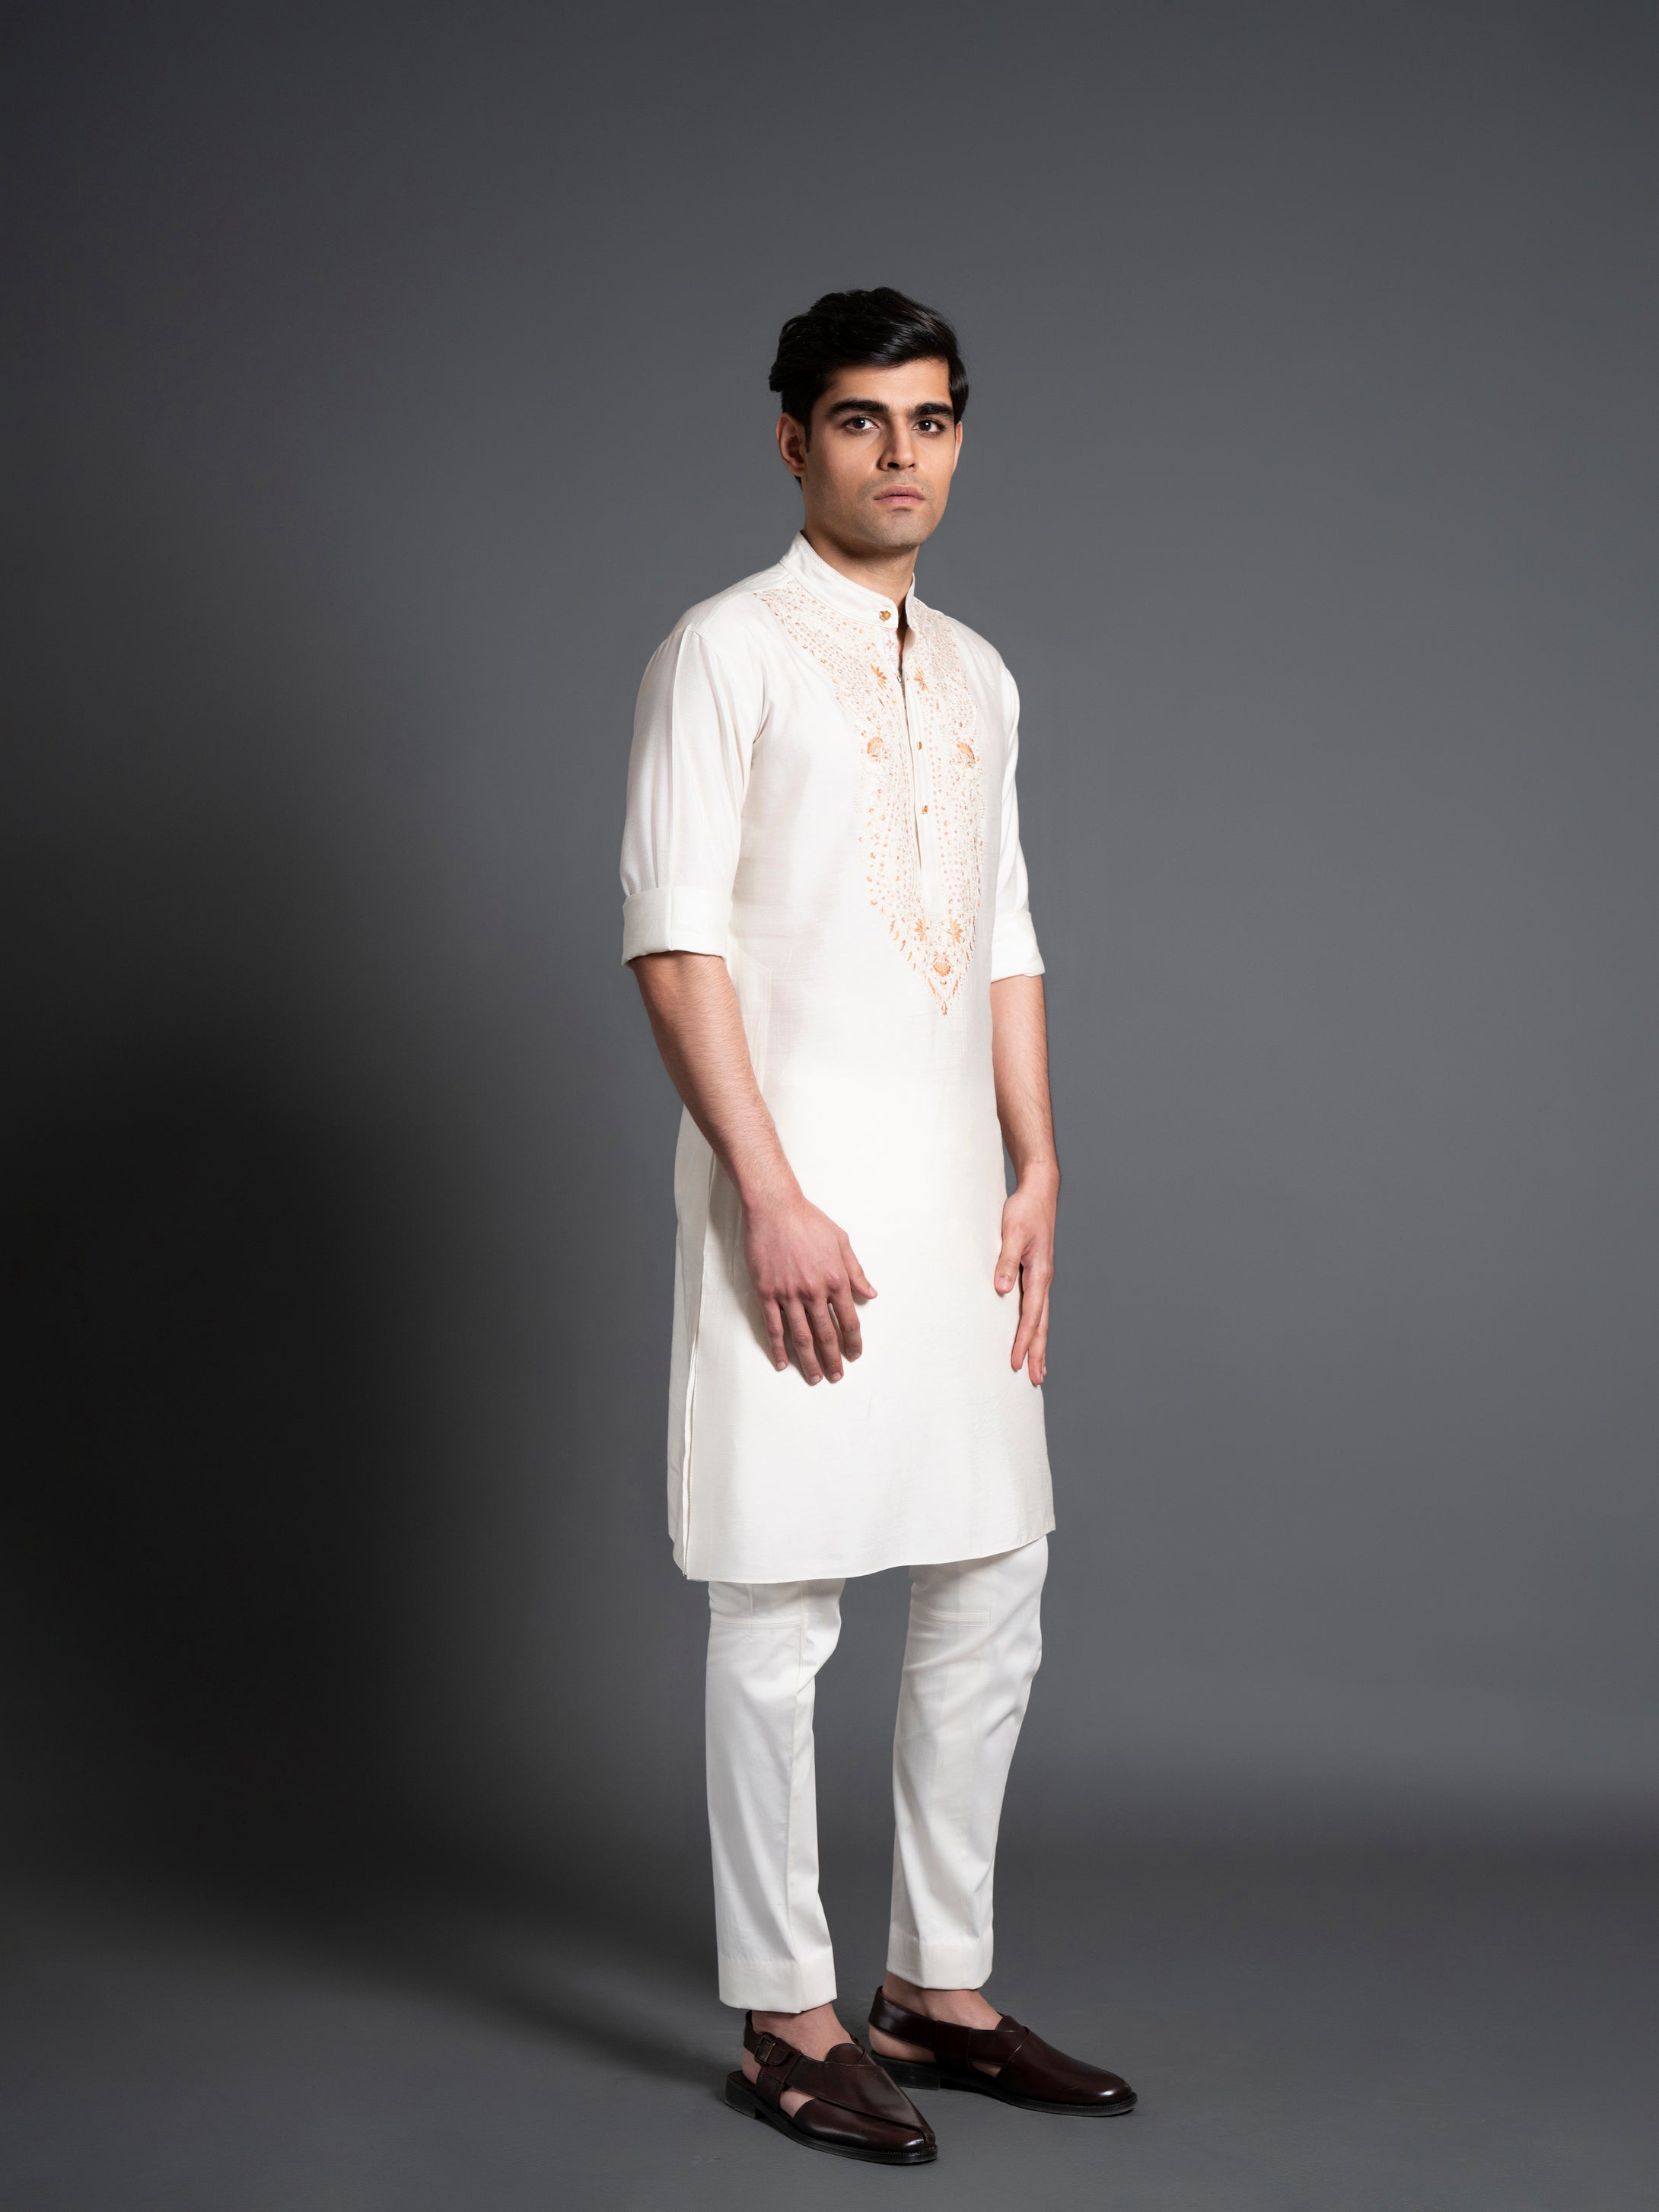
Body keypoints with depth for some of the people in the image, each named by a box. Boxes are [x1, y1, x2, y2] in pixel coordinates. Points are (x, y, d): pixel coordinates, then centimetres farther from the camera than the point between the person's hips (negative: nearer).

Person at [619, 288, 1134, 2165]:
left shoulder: (975, 676, 16)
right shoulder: (728, 652, -5)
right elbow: (674, 941, -11)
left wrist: (1038, 1172, 8)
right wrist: (772, 1198, -17)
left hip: (954, 1195, 7)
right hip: (802, 1192, -7)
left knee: (992, 1592, 11)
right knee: (782, 1614, -1)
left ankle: (940, 1989, 25)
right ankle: (786, 2022, 13)